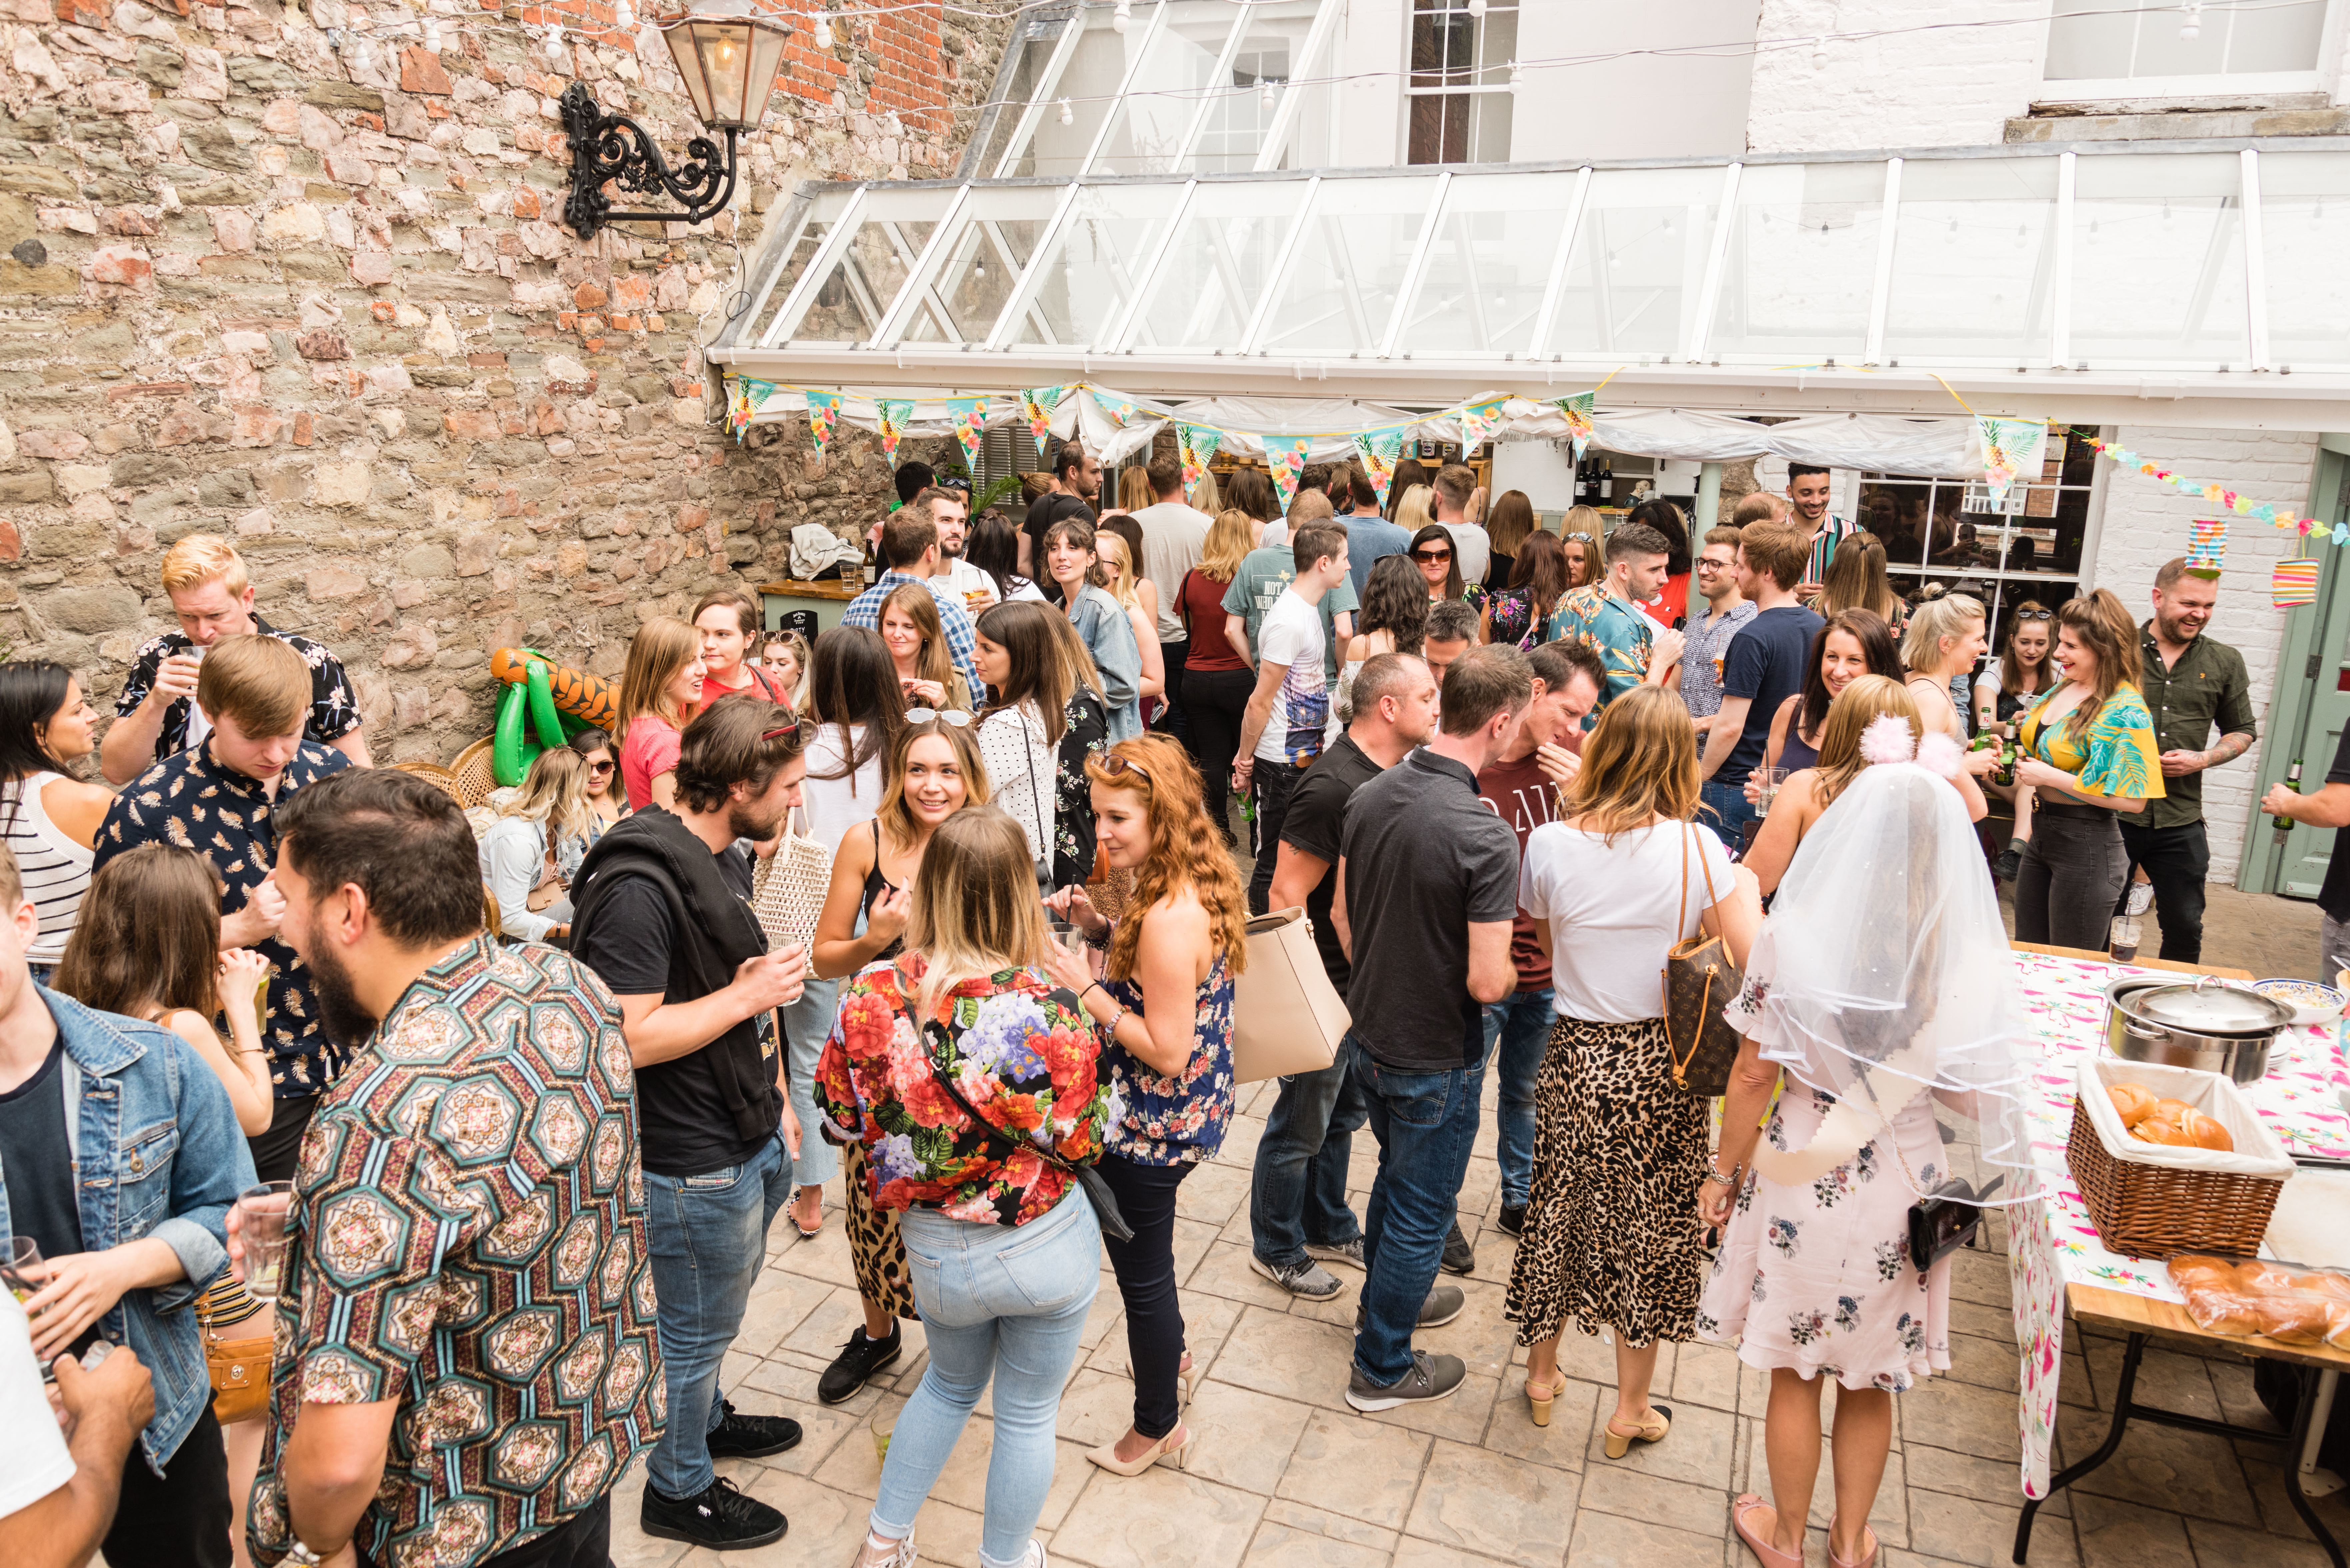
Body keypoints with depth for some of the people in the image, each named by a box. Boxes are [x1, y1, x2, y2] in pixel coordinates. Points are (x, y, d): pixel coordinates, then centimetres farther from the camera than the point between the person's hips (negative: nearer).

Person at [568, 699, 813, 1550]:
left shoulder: (725, 858, 5)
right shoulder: (638, 886, -26)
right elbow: (625, 1038, -30)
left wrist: (775, 1098, 16)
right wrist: (744, 999, -23)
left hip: (751, 1139, 9)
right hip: (695, 1165, -9)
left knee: (721, 1307, 28)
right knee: (695, 1327, 12)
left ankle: (704, 1417, 52)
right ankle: (679, 1489, 34)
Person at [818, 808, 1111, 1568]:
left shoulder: (871, 994, -15)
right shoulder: (1048, 1008, -25)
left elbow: (840, 1118, -2)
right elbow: (1083, 1143, -15)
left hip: (936, 1249, 3)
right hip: (1048, 1245, -3)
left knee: (950, 1385, 32)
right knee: (1028, 1414, 21)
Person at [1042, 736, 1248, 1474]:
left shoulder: (1170, 918, -32)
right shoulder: (1200, 884, -3)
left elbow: (1166, 1052, -28)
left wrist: (1085, 988, -24)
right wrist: (1099, 928, -2)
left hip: (1150, 1129, -10)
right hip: (1190, 1110, 10)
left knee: (1143, 1273, 12)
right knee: (1148, 1260, 31)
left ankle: (1158, 1427, 33)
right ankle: (1167, 1353, 55)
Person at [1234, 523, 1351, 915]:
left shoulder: (1307, 609, 11)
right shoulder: (1290, 621, -21)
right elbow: (1260, 702, -18)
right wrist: (1245, 760, -11)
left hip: (1303, 755, 10)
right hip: (1282, 763, -10)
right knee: (1276, 861, 1)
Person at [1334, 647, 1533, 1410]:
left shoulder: (1369, 796, -6)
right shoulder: (1486, 838, -29)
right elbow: (1486, 982, -27)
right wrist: (1522, 968, -5)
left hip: (1369, 1034, 7)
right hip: (1436, 1057, -7)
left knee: (1398, 1174, 29)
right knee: (1422, 1210, 13)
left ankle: (1388, 1300, 51)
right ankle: (1381, 1369, 31)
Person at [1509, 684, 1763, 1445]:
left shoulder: (1550, 844, -12)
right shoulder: (1695, 846, -16)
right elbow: (1751, 959, -15)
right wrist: (1746, 888, 3)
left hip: (1577, 1055, 1)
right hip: (1662, 1066, -1)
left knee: (1559, 1209, 20)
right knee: (1651, 1225, 16)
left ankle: (1542, 1373, 40)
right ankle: (1632, 1411, 33)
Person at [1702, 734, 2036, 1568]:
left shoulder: (1792, 939, -19)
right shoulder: (1971, 961, -14)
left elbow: (1755, 1075, -12)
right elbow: (1974, 1098, -7)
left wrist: (1723, 1171, 2)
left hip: (1801, 1179, -2)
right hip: (1902, 1182, 2)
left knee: (1795, 1375, 17)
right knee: (1871, 1382, 22)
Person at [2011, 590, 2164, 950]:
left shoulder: (2125, 711, -17)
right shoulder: (2065, 688, 6)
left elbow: (2132, 800, -23)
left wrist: (2050, 777, -21)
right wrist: (2023, 759, 3)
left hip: (2087, 845, -8)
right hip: (2041, 834, 8)